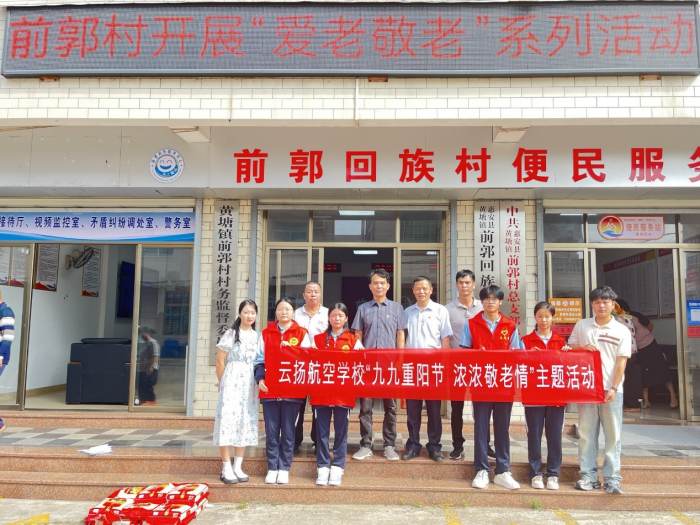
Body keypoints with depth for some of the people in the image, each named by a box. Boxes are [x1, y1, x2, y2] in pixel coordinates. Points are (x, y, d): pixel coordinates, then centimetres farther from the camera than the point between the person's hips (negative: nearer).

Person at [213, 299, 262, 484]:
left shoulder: (258, 337, 11)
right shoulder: (230, 334, -1)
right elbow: (220, 361, 0)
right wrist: (222, 383, -1)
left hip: (250, 386, 5)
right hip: (231, 383, -4)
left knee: (246, 423, 6)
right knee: (228, 421, -7)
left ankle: (238, 467, 16)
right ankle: (226, 468, 1)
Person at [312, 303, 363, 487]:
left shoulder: (353, 340, 6)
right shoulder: (318, 339, 9)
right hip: (321, 392, 1)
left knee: (341, 431, 4)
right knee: (322, 431, 4)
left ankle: (337, 468, 13)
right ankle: (323, 468, 13)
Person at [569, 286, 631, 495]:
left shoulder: (622, 331, 3)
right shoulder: (581, 325, 8)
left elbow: (621, 363, -2)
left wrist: (613, 388, -11)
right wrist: (583, 348, -8)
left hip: (611, 389, -1)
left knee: (613, 435, 1)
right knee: (586, 433, 4)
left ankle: (612, 478, 8)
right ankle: (588, 475, 11)